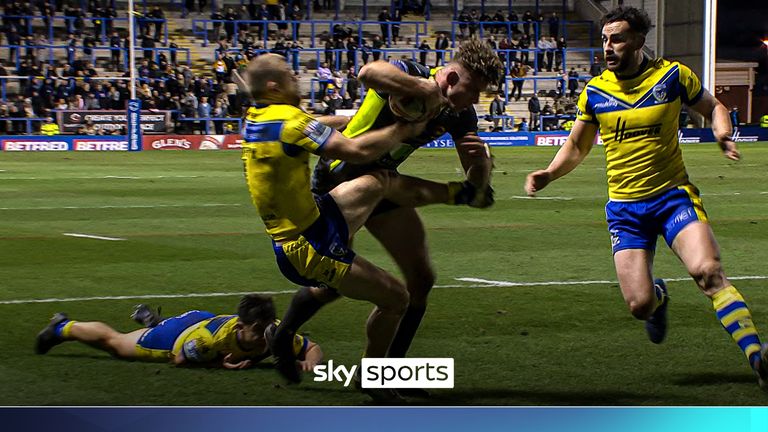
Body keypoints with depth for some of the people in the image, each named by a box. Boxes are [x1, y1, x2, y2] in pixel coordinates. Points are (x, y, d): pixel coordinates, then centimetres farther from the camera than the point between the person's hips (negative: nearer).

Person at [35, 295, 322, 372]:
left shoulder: (279, 334, -38)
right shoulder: (213, 337, -47)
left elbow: (313, 349, -24)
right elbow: (178, 358, -28)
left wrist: (309, 362, -47)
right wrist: (220, 364, -39)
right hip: (177, 335, -4)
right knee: (115, 343, 23)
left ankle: (150, 318, 71)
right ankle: (64, 328, 47)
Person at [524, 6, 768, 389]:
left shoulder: (673, 76, -3)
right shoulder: (594, 91, 2)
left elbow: (713, 108, 12)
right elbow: (576, 146, 14)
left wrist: (723, 134, -10)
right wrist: (549, 173, -4)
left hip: (673, 195, -2)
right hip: (623, 207, 2)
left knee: (708, 272, -26)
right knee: (639, 305, -7)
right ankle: (658, 296, 32)